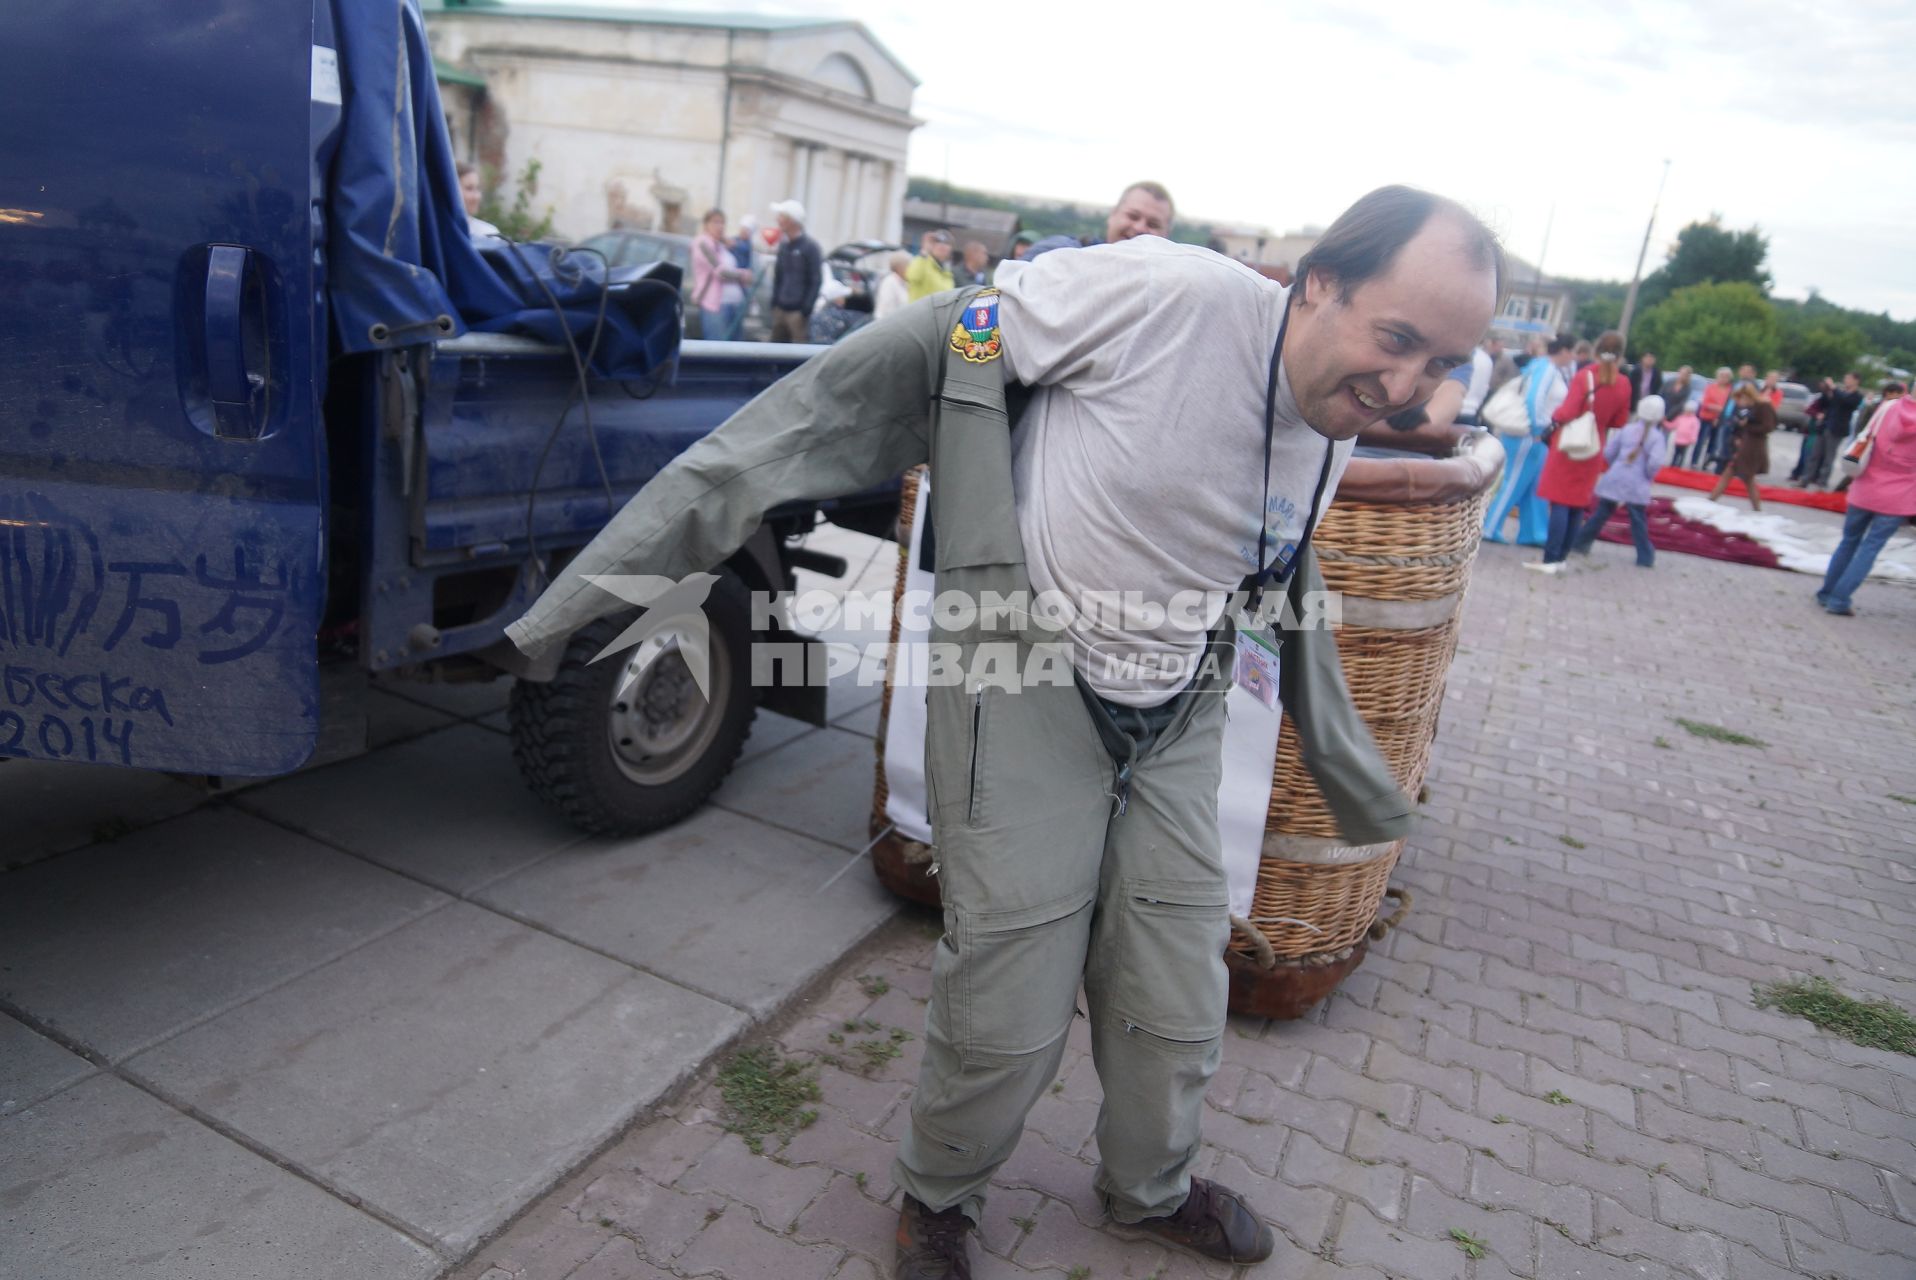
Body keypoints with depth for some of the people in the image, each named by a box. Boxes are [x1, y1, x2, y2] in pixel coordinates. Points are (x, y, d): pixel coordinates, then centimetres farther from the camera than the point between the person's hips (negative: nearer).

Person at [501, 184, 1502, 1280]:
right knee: (1006, 1018, 1)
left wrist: (1356, 782, 31)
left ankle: (1153, 1189, 46)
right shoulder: (1165, 294, -22)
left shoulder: (1330, 434, 2)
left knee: (1178, 1009, 13)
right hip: (1025, 687, -6)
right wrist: (678, 522, -23)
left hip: (1174, 722, 6)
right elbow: (911, 366, -20)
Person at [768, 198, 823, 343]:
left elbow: (816, 281, -10)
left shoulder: (810, 247, -6)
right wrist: (774, 302, 11)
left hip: (797, 311, -7)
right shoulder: (783, 245, 15)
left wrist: (806, 309, -16)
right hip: (780, 308, 7)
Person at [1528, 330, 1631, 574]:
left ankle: (1550, 559, -7)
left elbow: (1567, 413, -20)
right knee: (1578, 505, 10)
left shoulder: (1584, 376, -15)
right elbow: (1619, 422, 5)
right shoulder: (1623, 384, -2)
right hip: (1593, 452, 4)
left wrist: (1554, 417, 0)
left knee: (1560, 503, -4)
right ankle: (1560, 558, 14)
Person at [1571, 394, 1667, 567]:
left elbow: (1608, 452, 5)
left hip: (1615, 479, 3)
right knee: (1638, 522, 4)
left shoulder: (1627, 428, 5)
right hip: (1636, 484, -3)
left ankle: (1580, 543, 16)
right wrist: (1649, 477, 1)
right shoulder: (1657, 436, -6)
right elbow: (1655, 462, -17)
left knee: (1600, 514, 13)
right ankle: (1645, 558, 9)